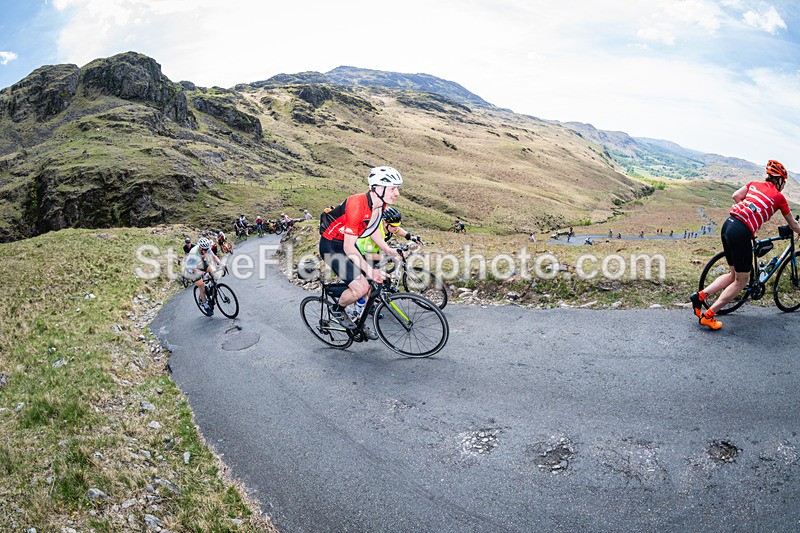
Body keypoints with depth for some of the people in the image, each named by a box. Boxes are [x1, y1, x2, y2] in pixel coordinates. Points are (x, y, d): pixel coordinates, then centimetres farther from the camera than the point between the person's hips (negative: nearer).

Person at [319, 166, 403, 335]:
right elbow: (348, 248, -30)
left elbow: (373, 228, 12)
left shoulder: (380, 203, -6)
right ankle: (337, 309, 12)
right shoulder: (357, 205, -33)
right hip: (331, 246, -9)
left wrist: (387, 249, -2)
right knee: (361, 287, -18)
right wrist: (369, 270, -34)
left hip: (348, 244, 9)